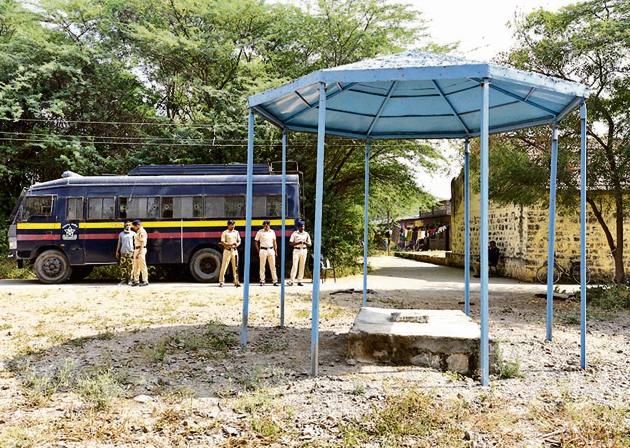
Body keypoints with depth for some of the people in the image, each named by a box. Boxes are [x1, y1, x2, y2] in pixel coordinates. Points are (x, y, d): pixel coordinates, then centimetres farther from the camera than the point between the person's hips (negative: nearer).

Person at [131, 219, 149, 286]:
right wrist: (135, 251, 15)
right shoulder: (138, 232, 16)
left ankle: (145, 281, -3)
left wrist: (139, 252, -22)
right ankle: (136, 281, 19)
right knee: (135, 266, 13)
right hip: (136, 249, 10)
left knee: (142, 266, -6)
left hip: (141, 250, -10)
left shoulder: (142, 232, -13)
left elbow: (142, 243, -18)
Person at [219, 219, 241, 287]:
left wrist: (237, 244, -9)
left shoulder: (236, 232, 12)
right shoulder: (225, 232, -2)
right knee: (224, 266, -5)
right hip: (227, 251, -5)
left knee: (235, 267, 7)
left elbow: (239, 241, 14)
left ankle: (236, 281, 12)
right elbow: (222, 242, -9)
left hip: (234, 251, 5)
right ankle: (221, 281, 0)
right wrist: (231, 244, -20)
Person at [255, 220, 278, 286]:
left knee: (273, 266, 2)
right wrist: (258, 251, -2)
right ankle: (262, 281, 7)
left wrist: (275, 251, 8)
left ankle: (275, 281, 4)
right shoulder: (260, 232, 0)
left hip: (271, 250, 2)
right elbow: (256, 242, 4)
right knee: (262, 266, 1)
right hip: (263, 250, -2)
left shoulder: (272, 232, 10)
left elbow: (274, 242, 14)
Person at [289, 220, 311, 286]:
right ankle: (292, 280, -13)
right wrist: (298, 243, -17)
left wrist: (305, 243, -10)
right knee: (294, 265, -11)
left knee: (302, 266, 2)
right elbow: (290, 243, -3)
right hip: (296, 250, -3)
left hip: (304, 250, 3)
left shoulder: (306, 234, 10)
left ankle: (299, 281, 6)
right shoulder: (294, 233, 2)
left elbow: (310, 244, 11)